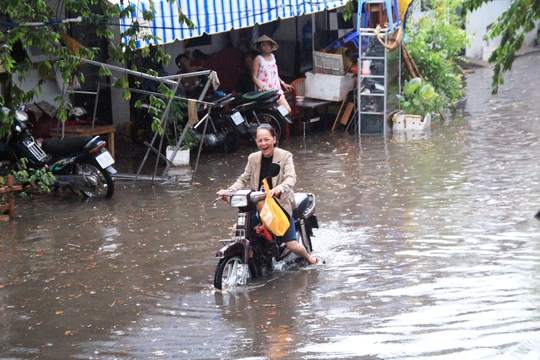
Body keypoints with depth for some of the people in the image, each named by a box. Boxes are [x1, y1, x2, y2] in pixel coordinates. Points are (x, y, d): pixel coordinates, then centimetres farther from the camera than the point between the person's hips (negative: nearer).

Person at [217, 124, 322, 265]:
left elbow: (291, 178, -21)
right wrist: (229, 191, -9)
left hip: (281, 205, -4)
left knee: (292, 245, -9)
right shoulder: (253, 158, 5)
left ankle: (310, 258, 24)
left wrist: (279, 188, -43)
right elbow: (244, 179, 9)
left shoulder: (285, 156, -8)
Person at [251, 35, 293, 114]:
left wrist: (283, 83, 21)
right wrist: (261, 88, -21)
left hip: (276, 89, 7)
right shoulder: (258, 59, -6)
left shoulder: (272, 56, 14)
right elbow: (254, 77, -9)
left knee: (287, 110, -1)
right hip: (265, 91, -7)